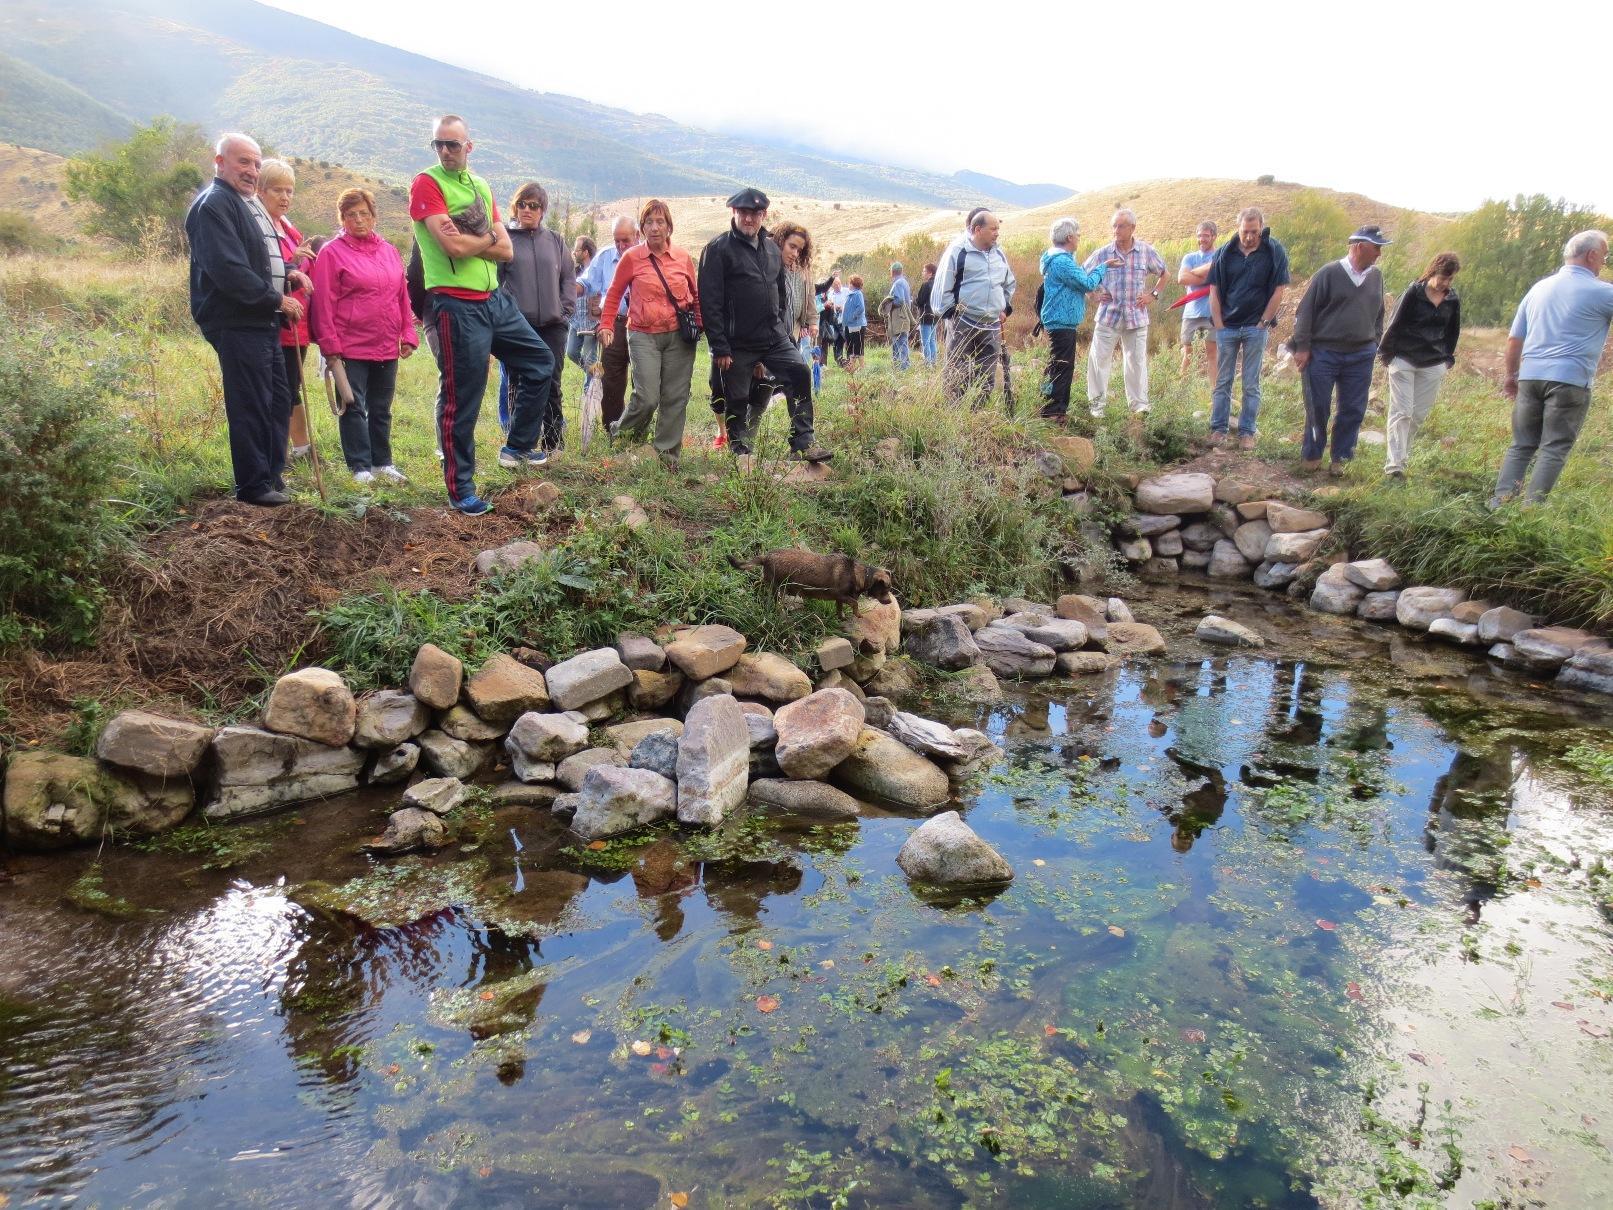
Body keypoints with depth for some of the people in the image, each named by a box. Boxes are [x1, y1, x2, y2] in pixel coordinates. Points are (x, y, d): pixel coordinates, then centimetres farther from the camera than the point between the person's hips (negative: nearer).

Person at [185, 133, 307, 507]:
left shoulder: (249, 202, 21)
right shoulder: (213, 205, -11)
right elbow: (229, 270, -20)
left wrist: (287, 275, 8)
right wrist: (278, 299, -15)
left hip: (264, 321, 10)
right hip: (237, 322, -10)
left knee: (279, 399, 15)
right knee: (251, 406, -7)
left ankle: (272, 475, 26)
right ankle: (253, 486, 2)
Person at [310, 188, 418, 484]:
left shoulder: (389, 251, 12)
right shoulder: (332, 253, -3)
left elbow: (402, 296, 14)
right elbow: (323, 303, -6)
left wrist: (408, 334, 7)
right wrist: (330, 345, -11)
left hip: (387, 347, 5)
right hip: (350, 347, -5)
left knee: (381, 409, 13)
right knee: (354, 407, 0)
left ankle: (382, 462, 23)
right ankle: (360, 467, 6)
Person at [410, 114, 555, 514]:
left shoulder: (481, 186, 14)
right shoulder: (427, 184, -7)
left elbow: (506, 250, 6)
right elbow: (455, 247, -20)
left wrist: (471, 241, -10)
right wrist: (488, 236, -2)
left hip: (495, 299, 8)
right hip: (457, 305, -8)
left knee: (541, 361, 16)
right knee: (461, 398, -2)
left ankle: (517, 447, 28)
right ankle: (461, 489, 9)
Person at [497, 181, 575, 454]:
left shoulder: (555, 240, 13)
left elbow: (569, 277, 15)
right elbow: (493, 279, -2)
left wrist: (566, 309, 4)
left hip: (553, 326, 3)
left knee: (551, 386, 4)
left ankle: (552, 446, 11)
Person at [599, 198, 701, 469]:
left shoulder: (683, 257, 6)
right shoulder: (631, 257, 0)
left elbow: (695, 295, 18)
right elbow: (614, 294, 8)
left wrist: (699, 324, 8)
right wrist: (607, 326, 1)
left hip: (679, 335, 3)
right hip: (644, 336, -3)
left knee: (676, 397, 3)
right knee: (647, 397, -12)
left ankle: (668, 452, 14)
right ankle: (623, 434, 16)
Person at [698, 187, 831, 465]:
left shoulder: (772, 248, 14)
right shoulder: (719, 249, -6)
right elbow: (710, 301, -11)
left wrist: (784, 331, 12)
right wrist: (719, 347, -15)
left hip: (775, 338, 5)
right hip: (738, 343, -5)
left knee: (799, 373, -12)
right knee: (737, 400, 3)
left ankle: (803, 443, -8)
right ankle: (740, 452, 19)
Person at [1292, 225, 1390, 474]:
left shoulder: (1376, 276, 8)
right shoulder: (1329, 273, -7)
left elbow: (1378, 315, 19)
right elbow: (1306, 311, -6)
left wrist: (1375, 345, 15)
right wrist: (1302, 346, -9)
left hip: (1361, 356, 4)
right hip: (1323, 353, -4)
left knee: (1353, 410, 6)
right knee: (1317, 407, 3)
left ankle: (1341, 457, 19)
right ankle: (1312, 454, 18)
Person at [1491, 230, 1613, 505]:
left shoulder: (1539, 287, 12)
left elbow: (1513, 339, 13)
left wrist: (1512, 375, 23)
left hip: (1530, 376, 5)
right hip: (1570, 380, -5)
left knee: (1521, 445, 9)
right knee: (1554, 449, -1)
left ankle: (1499, 502, 1)